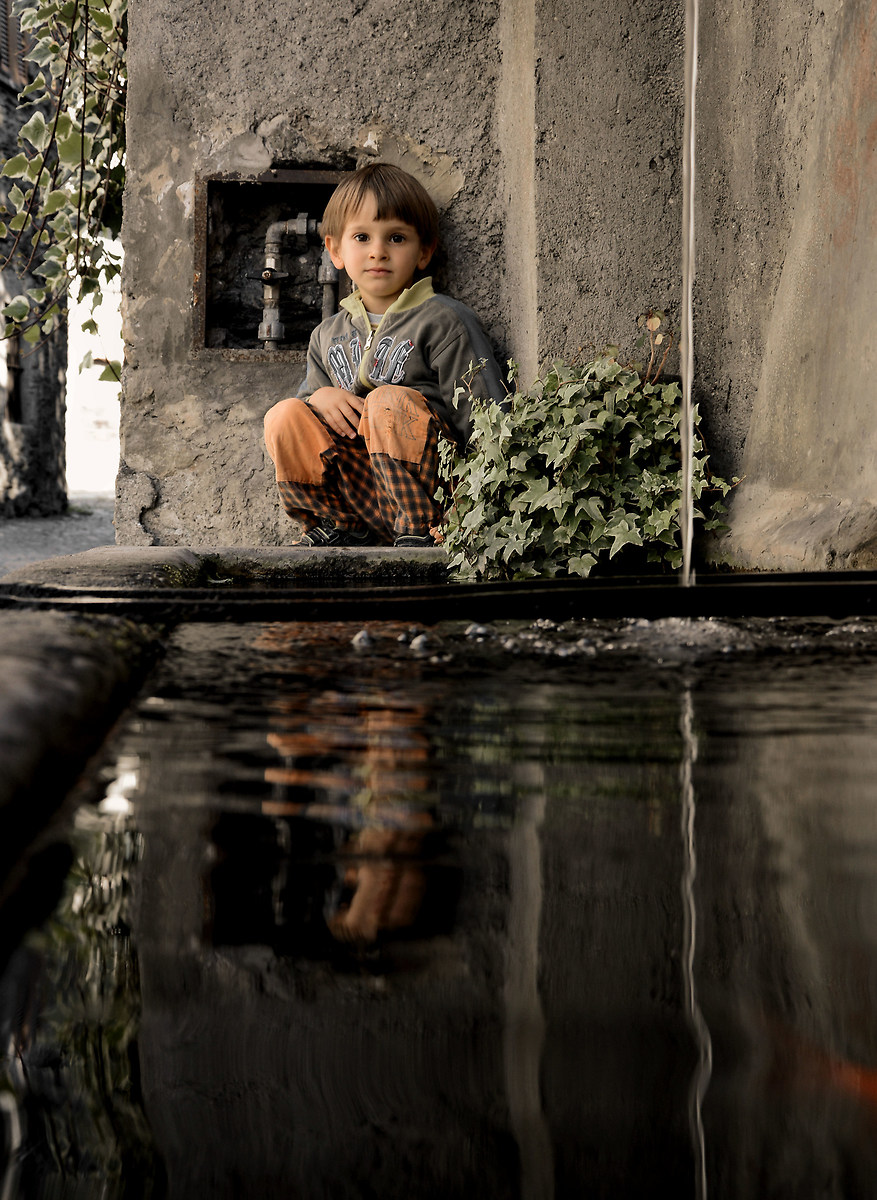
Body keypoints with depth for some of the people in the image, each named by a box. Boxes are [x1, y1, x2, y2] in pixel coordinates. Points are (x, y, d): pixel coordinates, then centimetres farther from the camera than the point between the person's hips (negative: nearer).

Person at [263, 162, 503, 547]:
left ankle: (417, 531, -20)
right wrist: (320, 397, -6)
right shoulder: (328, 336, 16)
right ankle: (339, 529, -3)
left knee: (389, 401, -29)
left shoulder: (443, 321, -3)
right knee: (285, 415, -14)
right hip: (359, 495, 5)